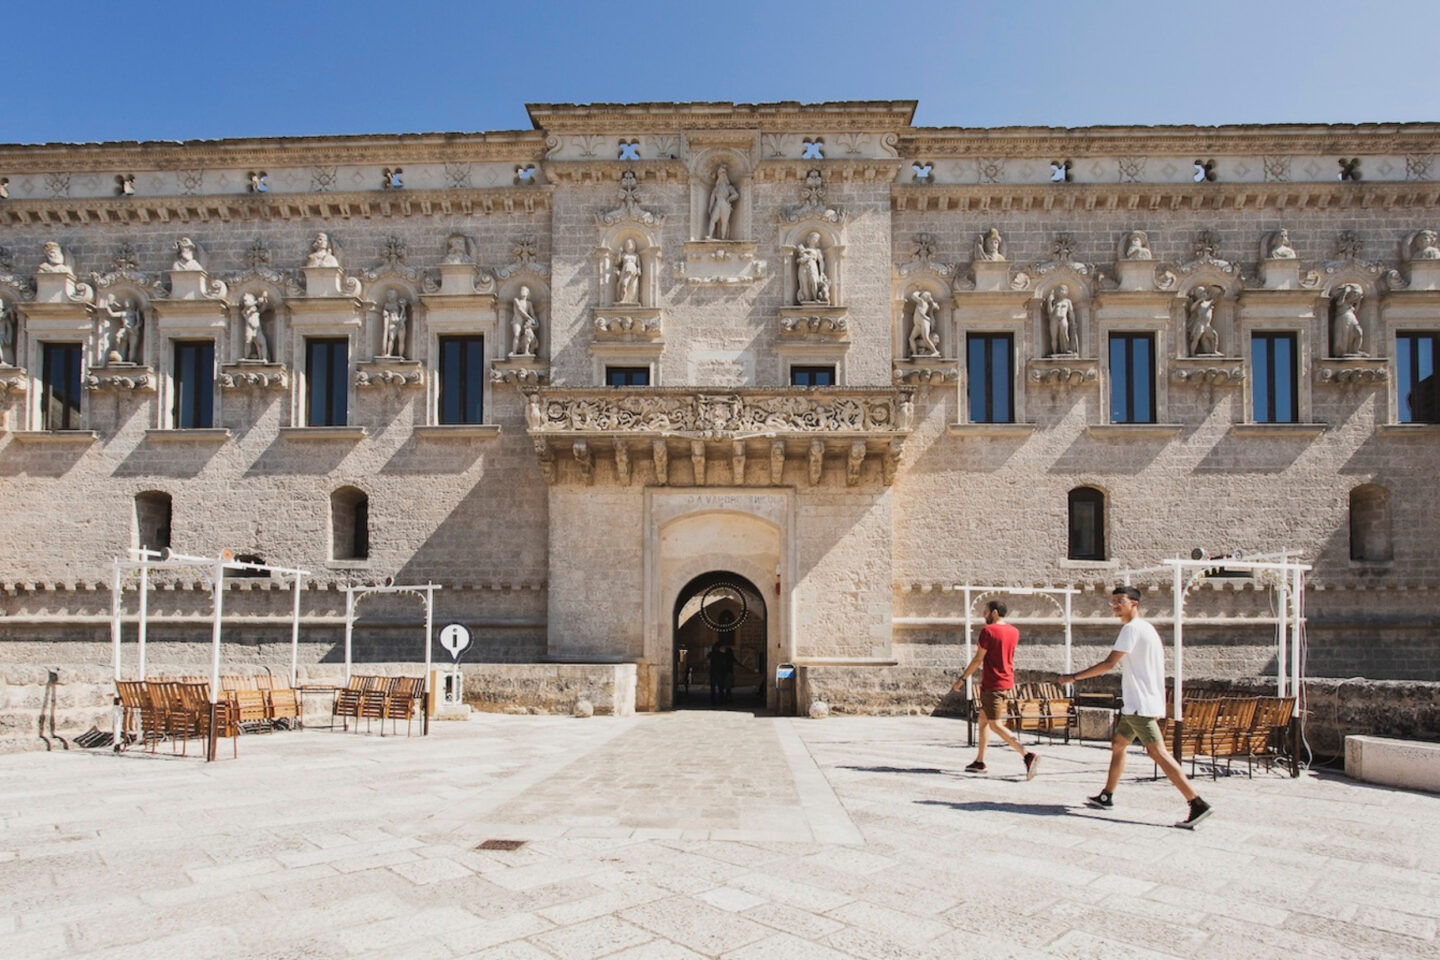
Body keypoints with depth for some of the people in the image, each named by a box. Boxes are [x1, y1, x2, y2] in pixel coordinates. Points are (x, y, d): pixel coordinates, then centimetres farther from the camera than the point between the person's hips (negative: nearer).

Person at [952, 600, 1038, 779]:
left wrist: (962, 679, -8)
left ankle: (1028, 755, -18)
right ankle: (979, 762, 21)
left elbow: (978, 659, -15)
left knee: (996, 725, -7)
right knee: (983, 720, 17)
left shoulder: (988, 630, -14)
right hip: (1007, 682, 9)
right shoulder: (1014, 632, 9)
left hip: (992, 684, -9)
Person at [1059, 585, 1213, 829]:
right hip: (1136, 704, 11)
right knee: (1118, 745, 16)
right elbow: (1155, 668, 20)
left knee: (1158, 753, -13)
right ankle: (1106, 797, 25)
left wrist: (1074, 677, -11)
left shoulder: (1132, 628, -13)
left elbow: (1108, 664, -17)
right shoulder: (1147, 628, 17)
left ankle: (1197, 804, -14)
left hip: (1141, 705, -11)